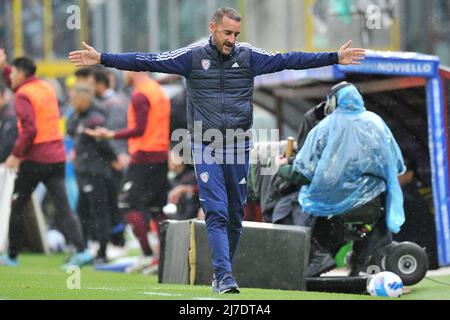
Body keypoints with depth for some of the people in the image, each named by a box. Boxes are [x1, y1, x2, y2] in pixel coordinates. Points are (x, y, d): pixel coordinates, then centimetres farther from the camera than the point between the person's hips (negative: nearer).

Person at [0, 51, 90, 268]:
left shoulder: (22, 96, -10)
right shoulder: (47, 88, 14)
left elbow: (29, 129, -21)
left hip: (34, 160, -6)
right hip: (57, 158, 6)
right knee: (63, 208, 0)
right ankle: (81, 250, -17)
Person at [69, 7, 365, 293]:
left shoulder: (249, 56, 3)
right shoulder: (193, 56, -2)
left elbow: (288, 60, 2)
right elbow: (148, 61, -5)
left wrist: (335, 58, -2)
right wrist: (102, 59, -12)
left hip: (239, 147, 2)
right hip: (206, 148, -2)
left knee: (235, 215, 7)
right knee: (216, 213, -10)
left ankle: (223, 272, 22)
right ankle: (224, 276, -16)